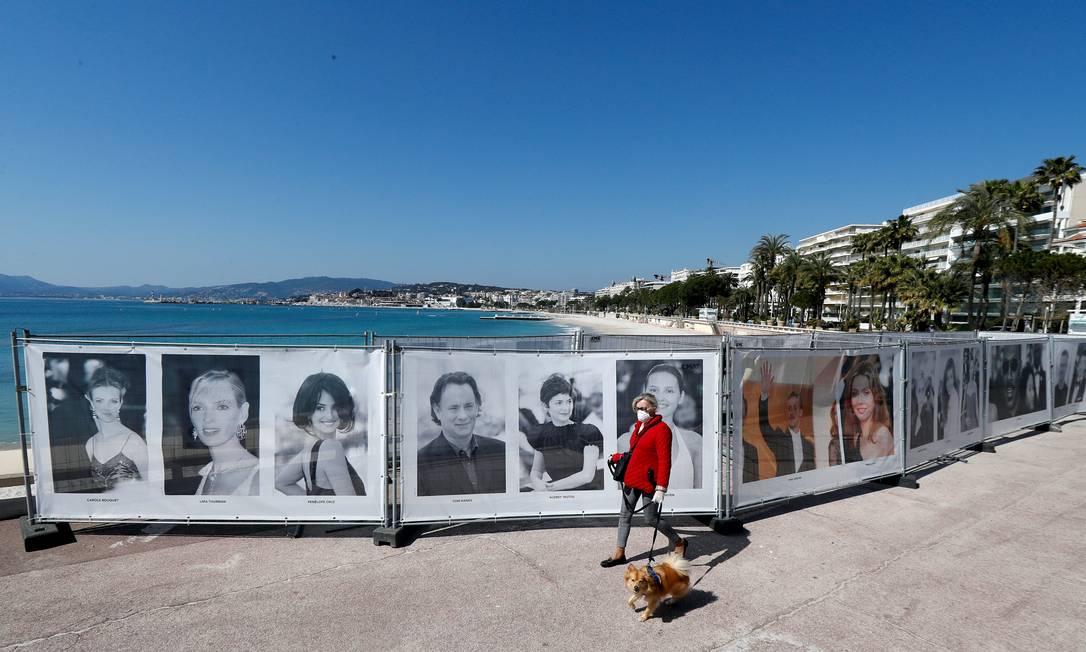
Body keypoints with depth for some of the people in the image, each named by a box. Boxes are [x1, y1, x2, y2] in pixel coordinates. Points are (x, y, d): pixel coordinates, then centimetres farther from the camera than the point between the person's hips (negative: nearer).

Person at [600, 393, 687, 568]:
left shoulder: (661, 429, -17)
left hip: (648, 481, -8)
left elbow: (664, 461, -22)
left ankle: (679, 542, 25)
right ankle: (619, 553, 24)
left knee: (650, 519, 2)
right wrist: (617, 457, 14)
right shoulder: (639, 426, 9)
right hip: (631, 478, 8)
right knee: (625, 514, 12)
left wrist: (661, 488, -27)